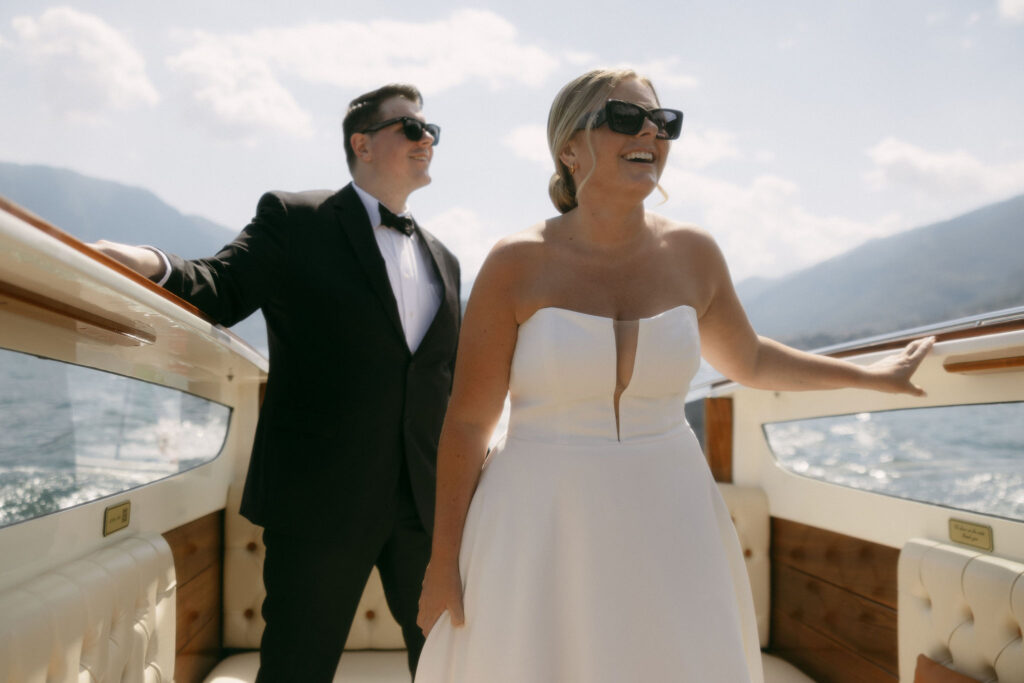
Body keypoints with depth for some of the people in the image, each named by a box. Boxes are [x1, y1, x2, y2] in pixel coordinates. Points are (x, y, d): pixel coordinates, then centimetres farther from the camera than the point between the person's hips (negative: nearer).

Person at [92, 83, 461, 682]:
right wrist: (153, 268, -32)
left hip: (427, 500, 5)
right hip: (322, 497, -5)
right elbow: (221, 290, -10)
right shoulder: (295, 220, 1)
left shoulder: (442, 259, 16)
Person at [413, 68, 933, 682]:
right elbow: (467, 422, -6)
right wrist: (444, 561, -4)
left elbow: (748, 359, 19)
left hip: (666, 525, 3)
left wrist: (867, 375, 23)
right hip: (542, 528, -2)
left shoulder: (693, 254, 0)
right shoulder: (517, 264, -10)